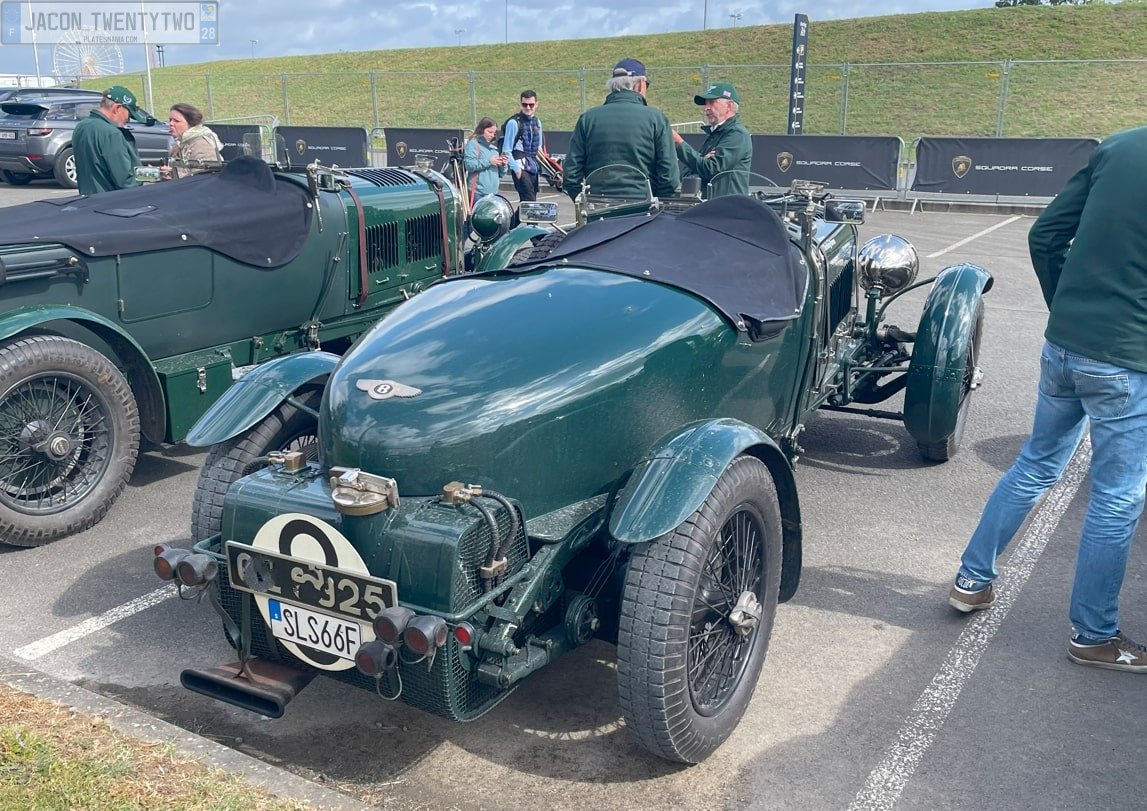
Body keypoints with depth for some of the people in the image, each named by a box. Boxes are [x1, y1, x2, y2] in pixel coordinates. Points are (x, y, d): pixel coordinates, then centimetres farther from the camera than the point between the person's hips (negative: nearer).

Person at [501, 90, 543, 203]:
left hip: (533, 168, 7)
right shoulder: (514, 122, -8)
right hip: (521, 168, -7)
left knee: (525, 202, 9)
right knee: (530, 202, -15)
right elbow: (506, 151, -8)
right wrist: (517, 169, -13)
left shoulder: (537, 122, 12)